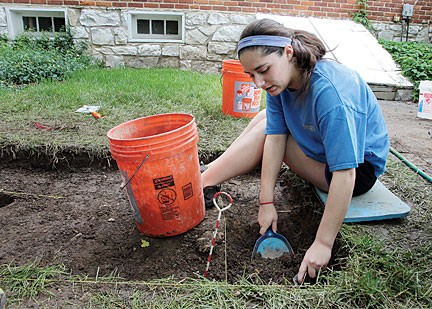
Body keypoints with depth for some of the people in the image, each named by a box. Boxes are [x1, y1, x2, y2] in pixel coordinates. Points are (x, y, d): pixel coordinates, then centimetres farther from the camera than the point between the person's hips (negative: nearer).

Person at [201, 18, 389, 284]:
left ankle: (203, 183, -6)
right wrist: (266, 202, -19)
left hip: (360, 166, -7)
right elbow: (275, 139, -15)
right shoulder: (280, 79, -12)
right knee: (266, 118, 4)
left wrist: (323, 244, -33)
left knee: (265, 130, -17)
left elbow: (345, 174, -37)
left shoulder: (329, 92, -36)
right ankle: (212, 171, 12)